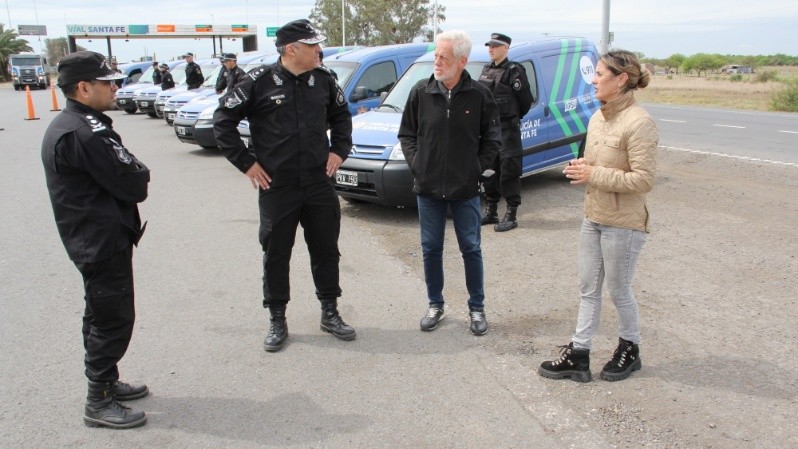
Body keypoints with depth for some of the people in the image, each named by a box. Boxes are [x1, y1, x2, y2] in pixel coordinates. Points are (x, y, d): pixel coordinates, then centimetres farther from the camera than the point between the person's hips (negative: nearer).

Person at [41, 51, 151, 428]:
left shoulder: (67, 125, 11)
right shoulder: (86, 133, -23)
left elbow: (118, 171, 12)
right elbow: (133, 185, -21)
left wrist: (132, 171, -5)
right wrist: (141, 172, -2)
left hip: (90, 237, 11)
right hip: (103, 240, -11)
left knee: (102, 314, 21)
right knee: (112, 318, 0)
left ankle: (106, 382, 36)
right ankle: (99, 403, 11)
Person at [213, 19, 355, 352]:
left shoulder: (323, 80, 3)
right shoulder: (260, 81, -10)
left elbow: (341, 115, 20)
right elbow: (223, 120, -4)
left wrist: (339, 150, 8)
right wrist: (246, 162, -7)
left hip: (320, 185, 4)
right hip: (276, 188, -3)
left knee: (326, 250, 11)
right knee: (276, 255, 8)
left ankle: (330, 314, 27)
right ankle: (277, 321, 23)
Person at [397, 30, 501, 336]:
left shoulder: (479, 95, -6)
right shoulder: (421, 92, -2)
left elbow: (492, 138, 4)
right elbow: (406, 133, 8)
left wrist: (477, 167, -3)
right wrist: (415, 163, -2)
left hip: (465, 190, -1)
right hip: (428, 187, 2)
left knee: (471, 249, 8)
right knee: (431, 249, 11)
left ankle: (477, 308, 24)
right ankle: (435, 305, 28)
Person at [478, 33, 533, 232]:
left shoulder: (514, 71, -10)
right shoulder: (487, 70, 13)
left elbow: (526, 99, -7)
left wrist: (514, 118, 6)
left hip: (508, 130, -8)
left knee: (509, 172, -4)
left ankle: (511, 216, 2)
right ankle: (491, 211, 23)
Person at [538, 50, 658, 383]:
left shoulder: (638, 123, -20)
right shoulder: (598, 118, 6)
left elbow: (643, 180, -23)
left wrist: (593, 174, -21)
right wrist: (581, 168, -3)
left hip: (623, 224, -8)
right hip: (593, 217, 8)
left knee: (619, 291, 10)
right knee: (588, 289, 13)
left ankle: (629, 349, 34)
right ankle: (578, 354, 22)